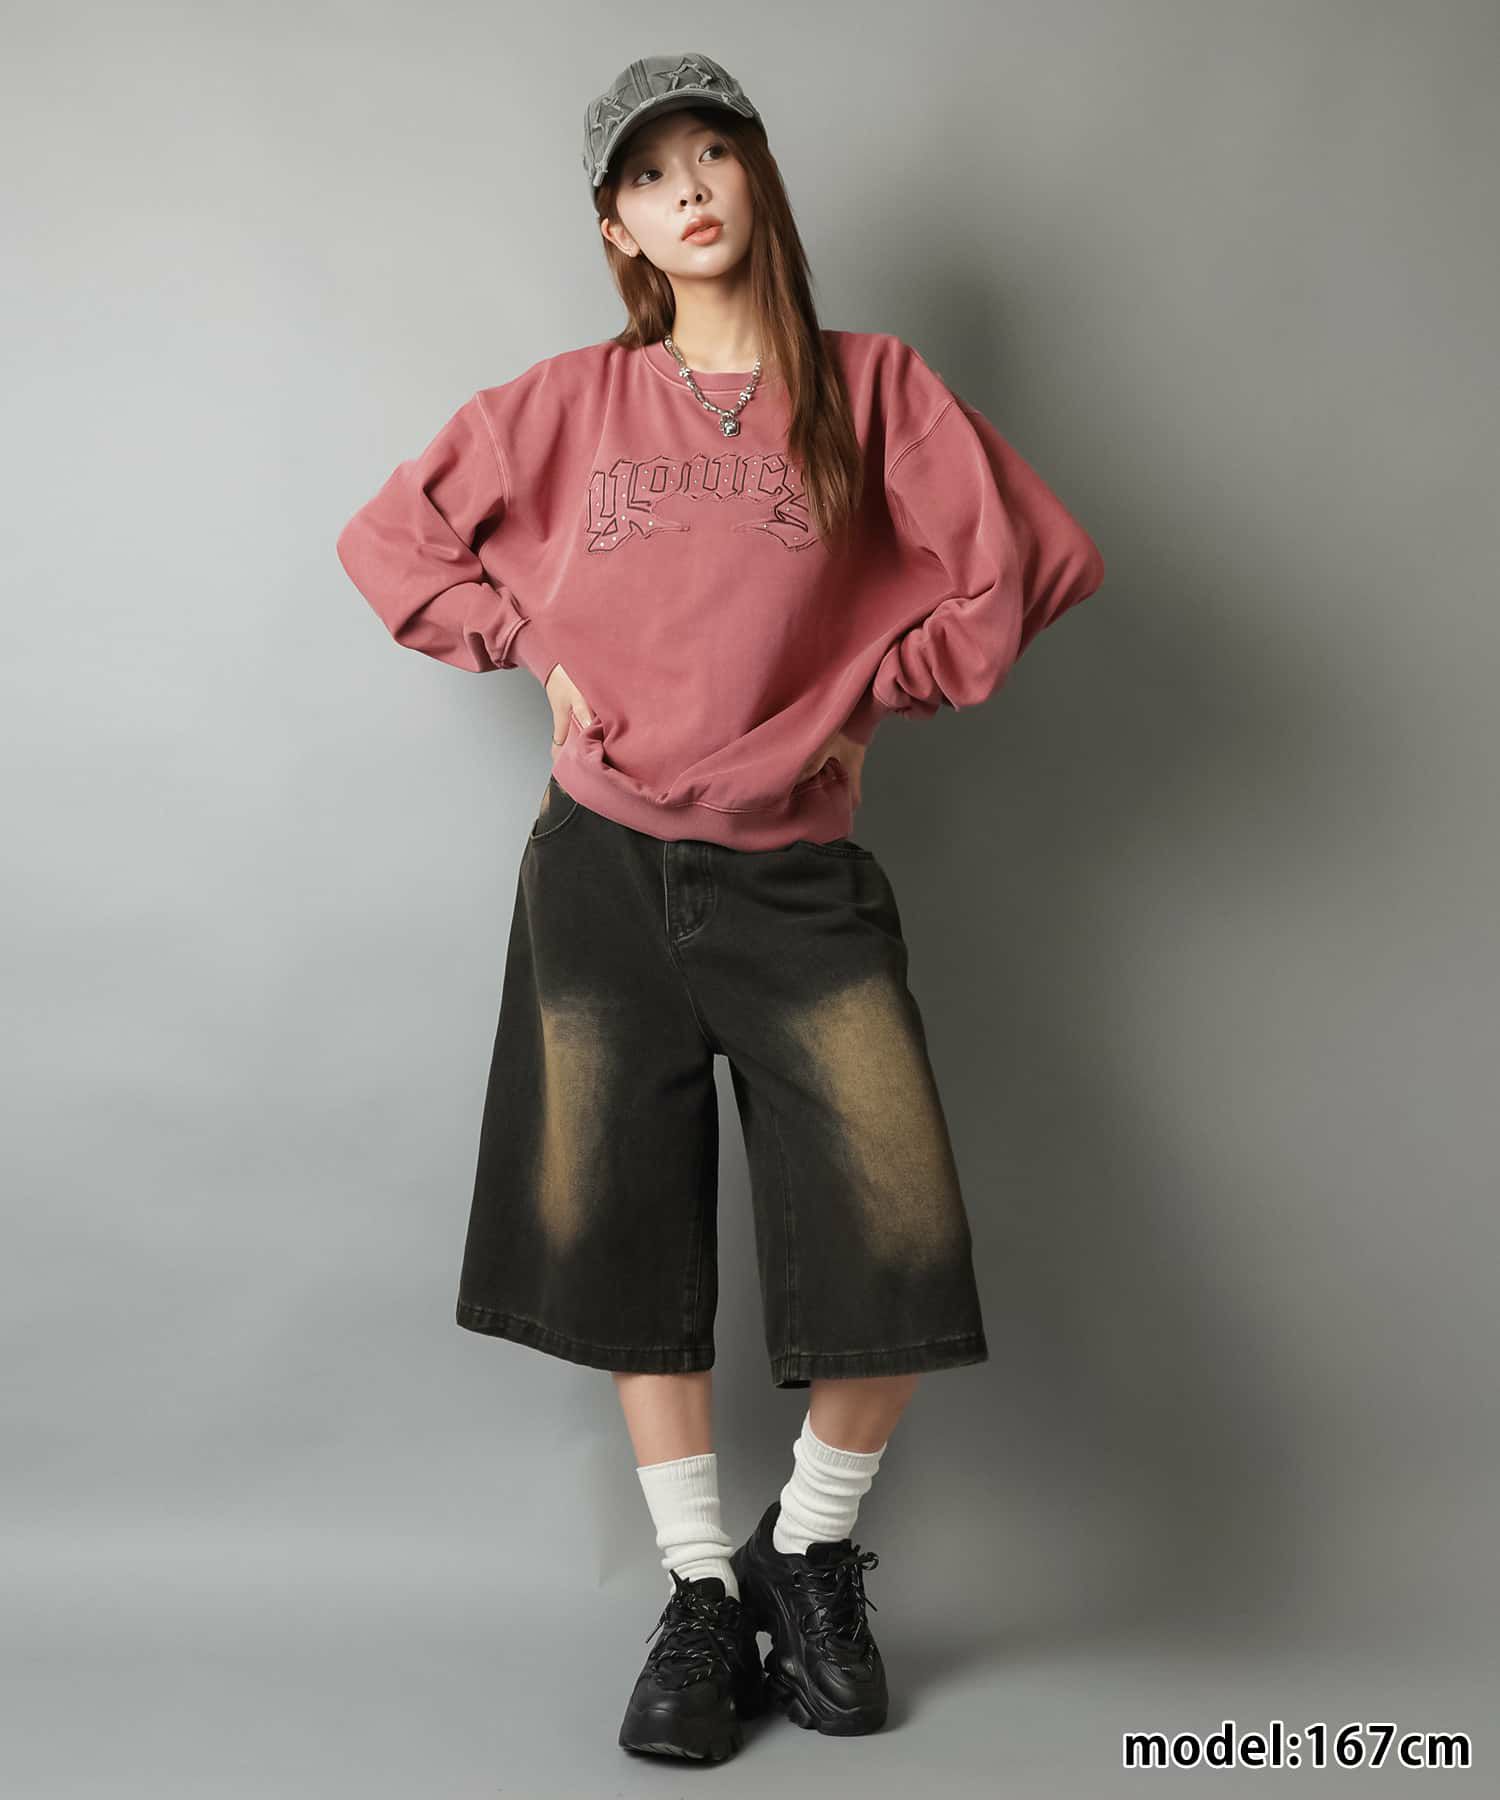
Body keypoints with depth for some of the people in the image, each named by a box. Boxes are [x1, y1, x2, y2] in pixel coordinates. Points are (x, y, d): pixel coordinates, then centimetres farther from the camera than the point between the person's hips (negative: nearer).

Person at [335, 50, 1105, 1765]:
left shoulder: (872, 387, 5)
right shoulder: (574, 401, 8)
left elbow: (1030, 558, 3)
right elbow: (392, 541, 17)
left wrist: (874, 692, 2)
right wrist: (537, 651, 6)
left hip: (794, 875, -1)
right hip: (603, 868, 2)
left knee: (902, 1251, -9)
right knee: (628, 1245, 6)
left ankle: (809, 1553, 19)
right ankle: (700, 1596, 24)